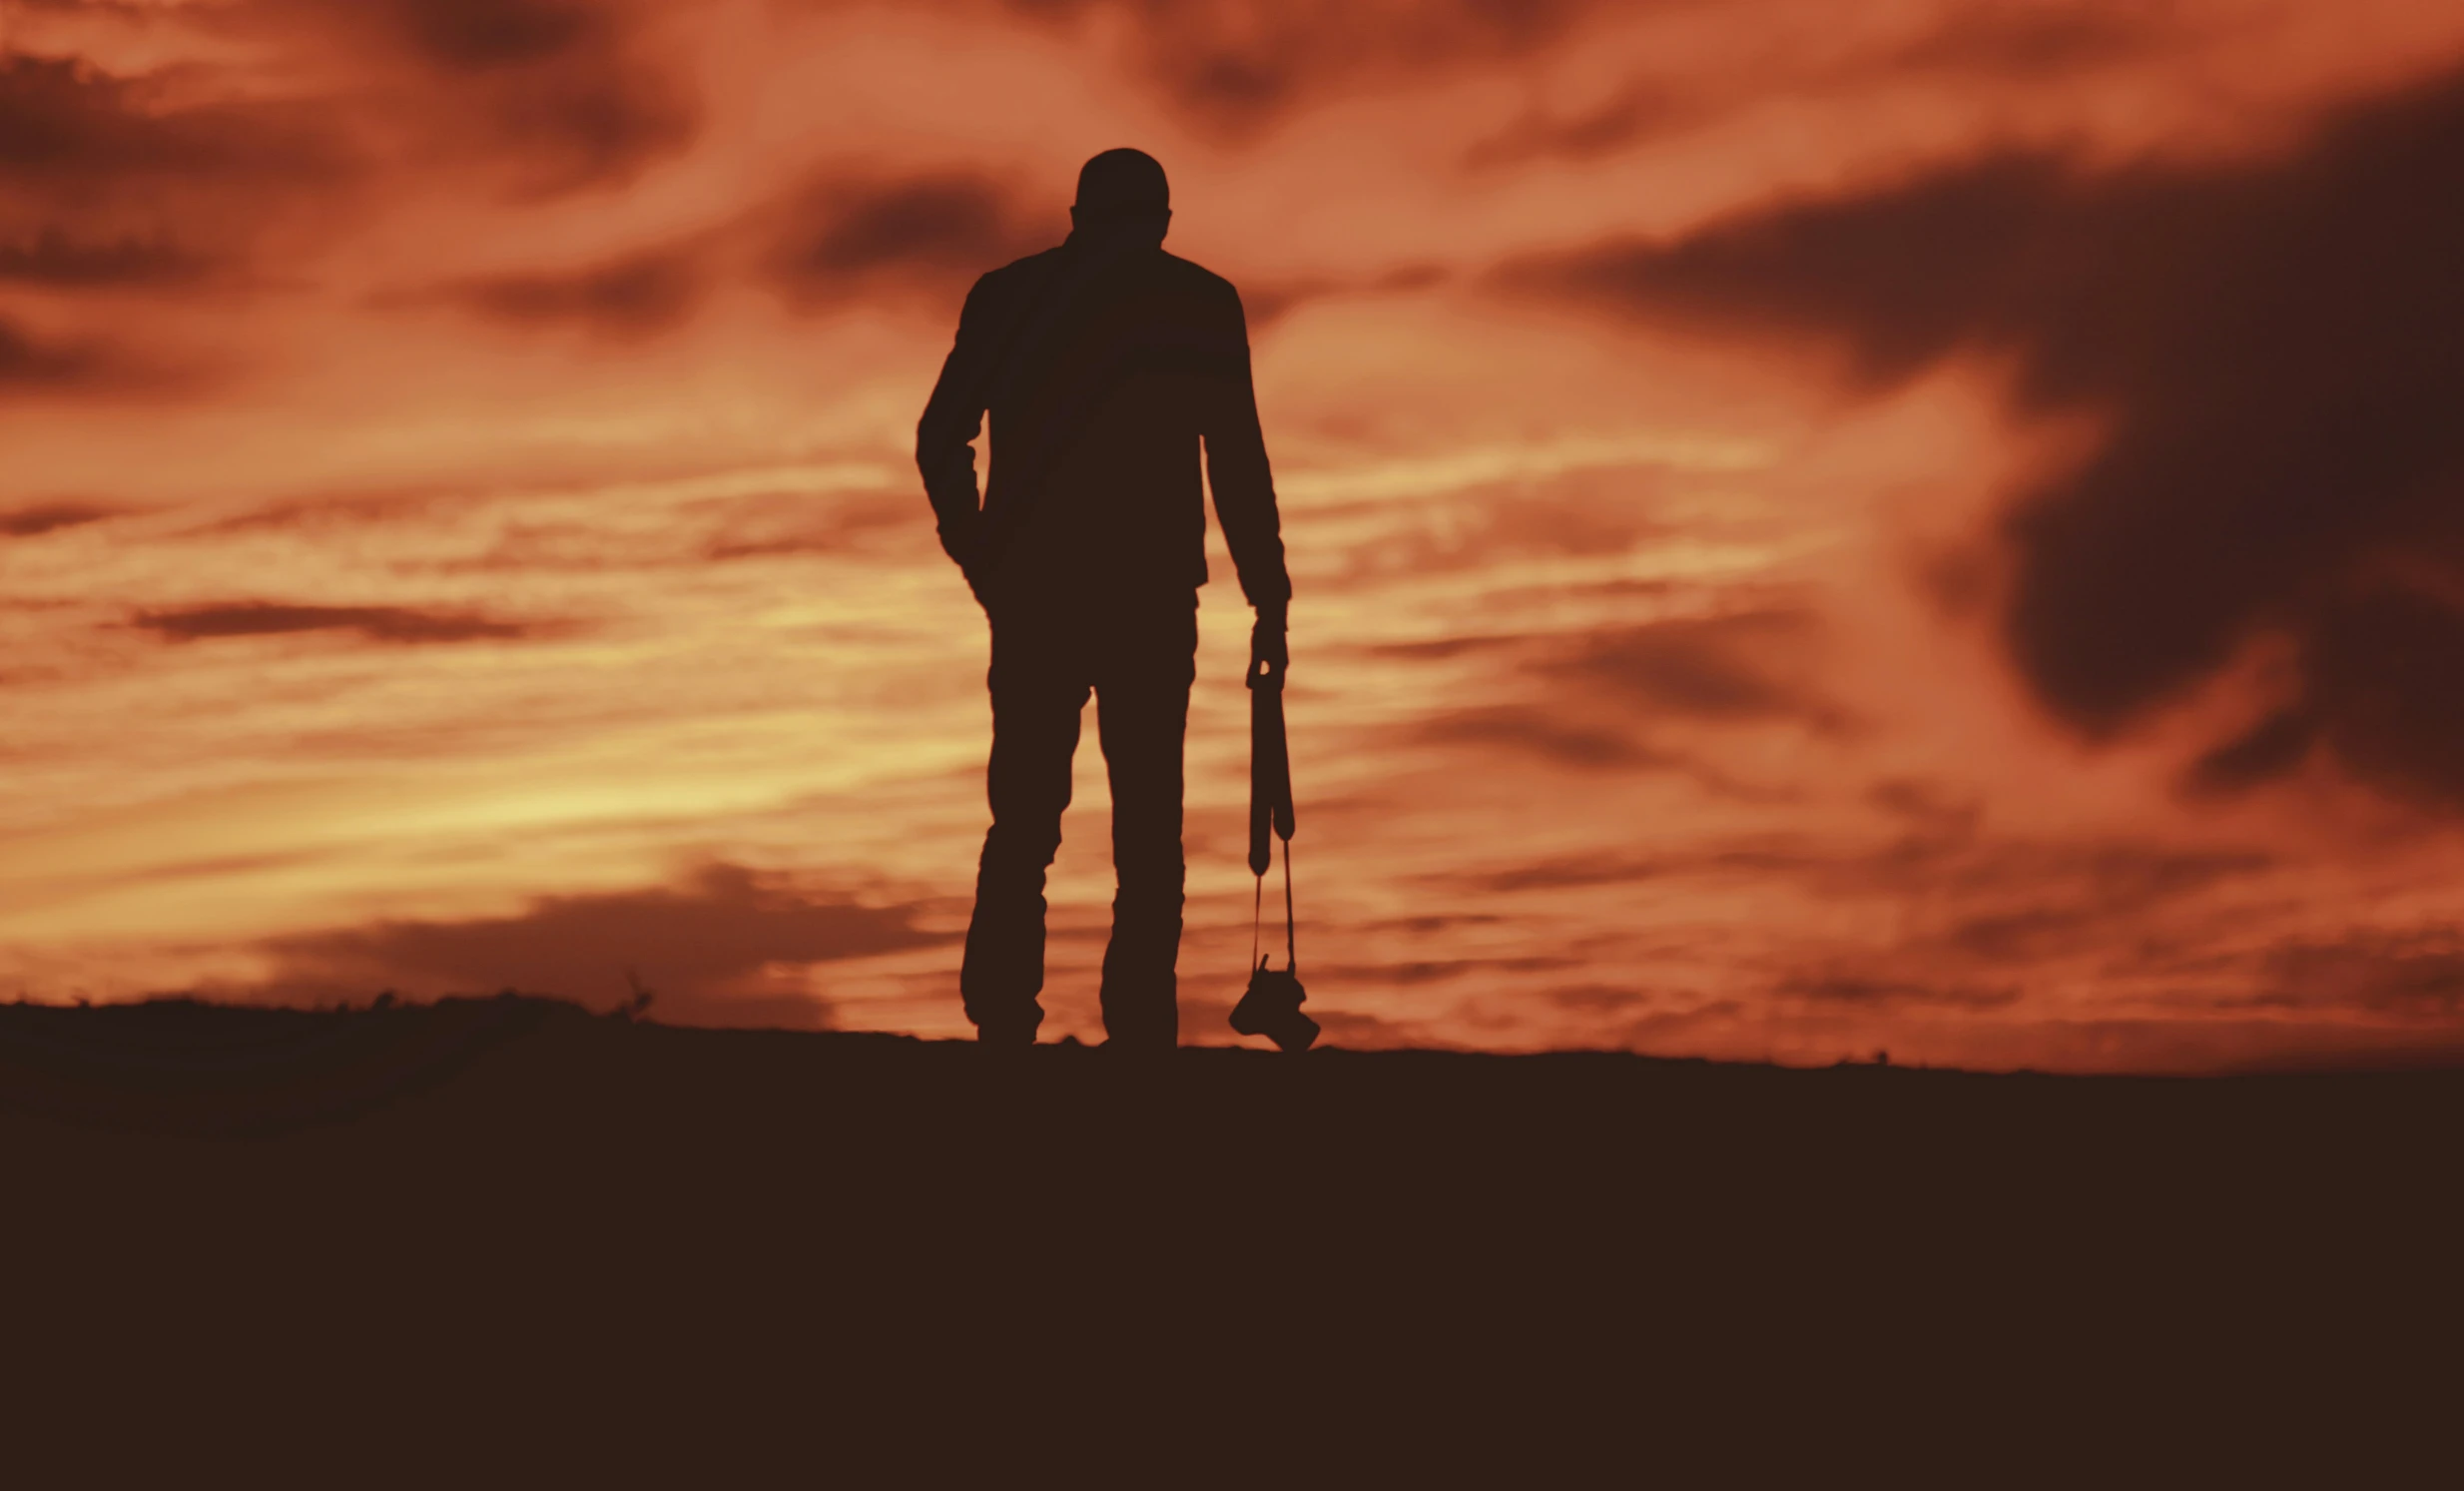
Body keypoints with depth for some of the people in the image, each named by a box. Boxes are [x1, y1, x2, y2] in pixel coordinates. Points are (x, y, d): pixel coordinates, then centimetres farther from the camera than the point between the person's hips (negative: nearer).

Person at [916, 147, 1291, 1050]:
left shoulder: (1005, 294, 12)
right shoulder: (1200, 301, 6)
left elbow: (940, 441, 8)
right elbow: (1237, 462, 0)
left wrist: (980, 559, 20)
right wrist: (1269, 600, 4)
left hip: (1031, 589, 2)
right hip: (1149, 591, -2)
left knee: (1023, 821, 6)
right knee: (1148, 823, 1)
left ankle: (1002, 1023, -6)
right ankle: (1140, 1028, -10)